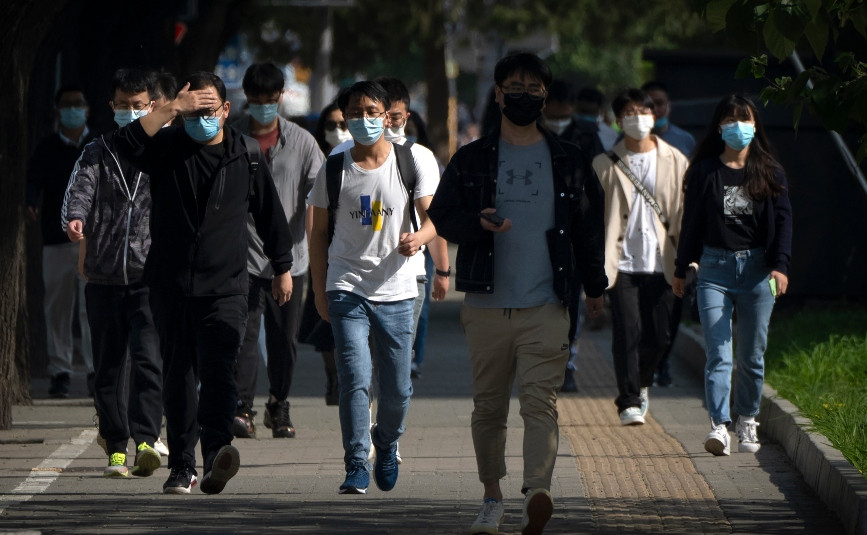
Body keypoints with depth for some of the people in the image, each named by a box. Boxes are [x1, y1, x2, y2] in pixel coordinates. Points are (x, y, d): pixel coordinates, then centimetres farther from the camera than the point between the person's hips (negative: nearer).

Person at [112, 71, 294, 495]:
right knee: (178, 376, 6)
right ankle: (182, 467, 13)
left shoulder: (246, 156, 6)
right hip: (170, 284, 1)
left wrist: (283, 268, 20)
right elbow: (127, 143, -19)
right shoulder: (167, 149, 3)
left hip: (224, 287, -1)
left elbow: (270, 214, 16)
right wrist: (172, 110, -23)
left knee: (218, 369, -17)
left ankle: (217, 452, -33)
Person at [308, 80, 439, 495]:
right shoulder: (333, 170, 5)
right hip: (347, 289, -1)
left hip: (396, 291, 1)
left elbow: (433, 218, 0)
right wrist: (320, 292, 8)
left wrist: (419, 237, -24)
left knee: (397, 388, 5)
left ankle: (386, 444, 34)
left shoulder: (409, 164, 3)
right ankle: (356, 466, -11)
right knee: (355, 379, -15)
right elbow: (319, 233, 11)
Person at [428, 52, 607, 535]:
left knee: (541, 401, -16)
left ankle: (538, 494, -30)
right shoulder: (472, 160, 10)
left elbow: (588, 224, 17)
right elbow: (442, 215, 5)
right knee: (488, 406, 7)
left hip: (545, 308, -2)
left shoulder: (568, 161, 10)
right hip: (487, 305, 2)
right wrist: (478, 223, -15)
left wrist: (595, 285, 18)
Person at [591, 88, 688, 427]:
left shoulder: (675, 162, 8)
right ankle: (629, 402, -4)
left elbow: (684, 212, 9)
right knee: (627, 333, -11)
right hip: (622, 263, -2)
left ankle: (640, 383, 31)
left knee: (660, 336, 3)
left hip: (661, 263, 2)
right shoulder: (605, 165, 4)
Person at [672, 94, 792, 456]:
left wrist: (780, 265, -11)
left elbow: (783, 220, 2)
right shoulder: (704, 172, 6)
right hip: (715, 268, -1)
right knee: (718, 354, -12)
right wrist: (680, 270, 12)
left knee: (753, 355, 7)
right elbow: (692, 222, 10)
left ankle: (747, 421, 23)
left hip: (757, 268, 1)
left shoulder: (770, 172, 6)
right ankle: (719, 426, -22)